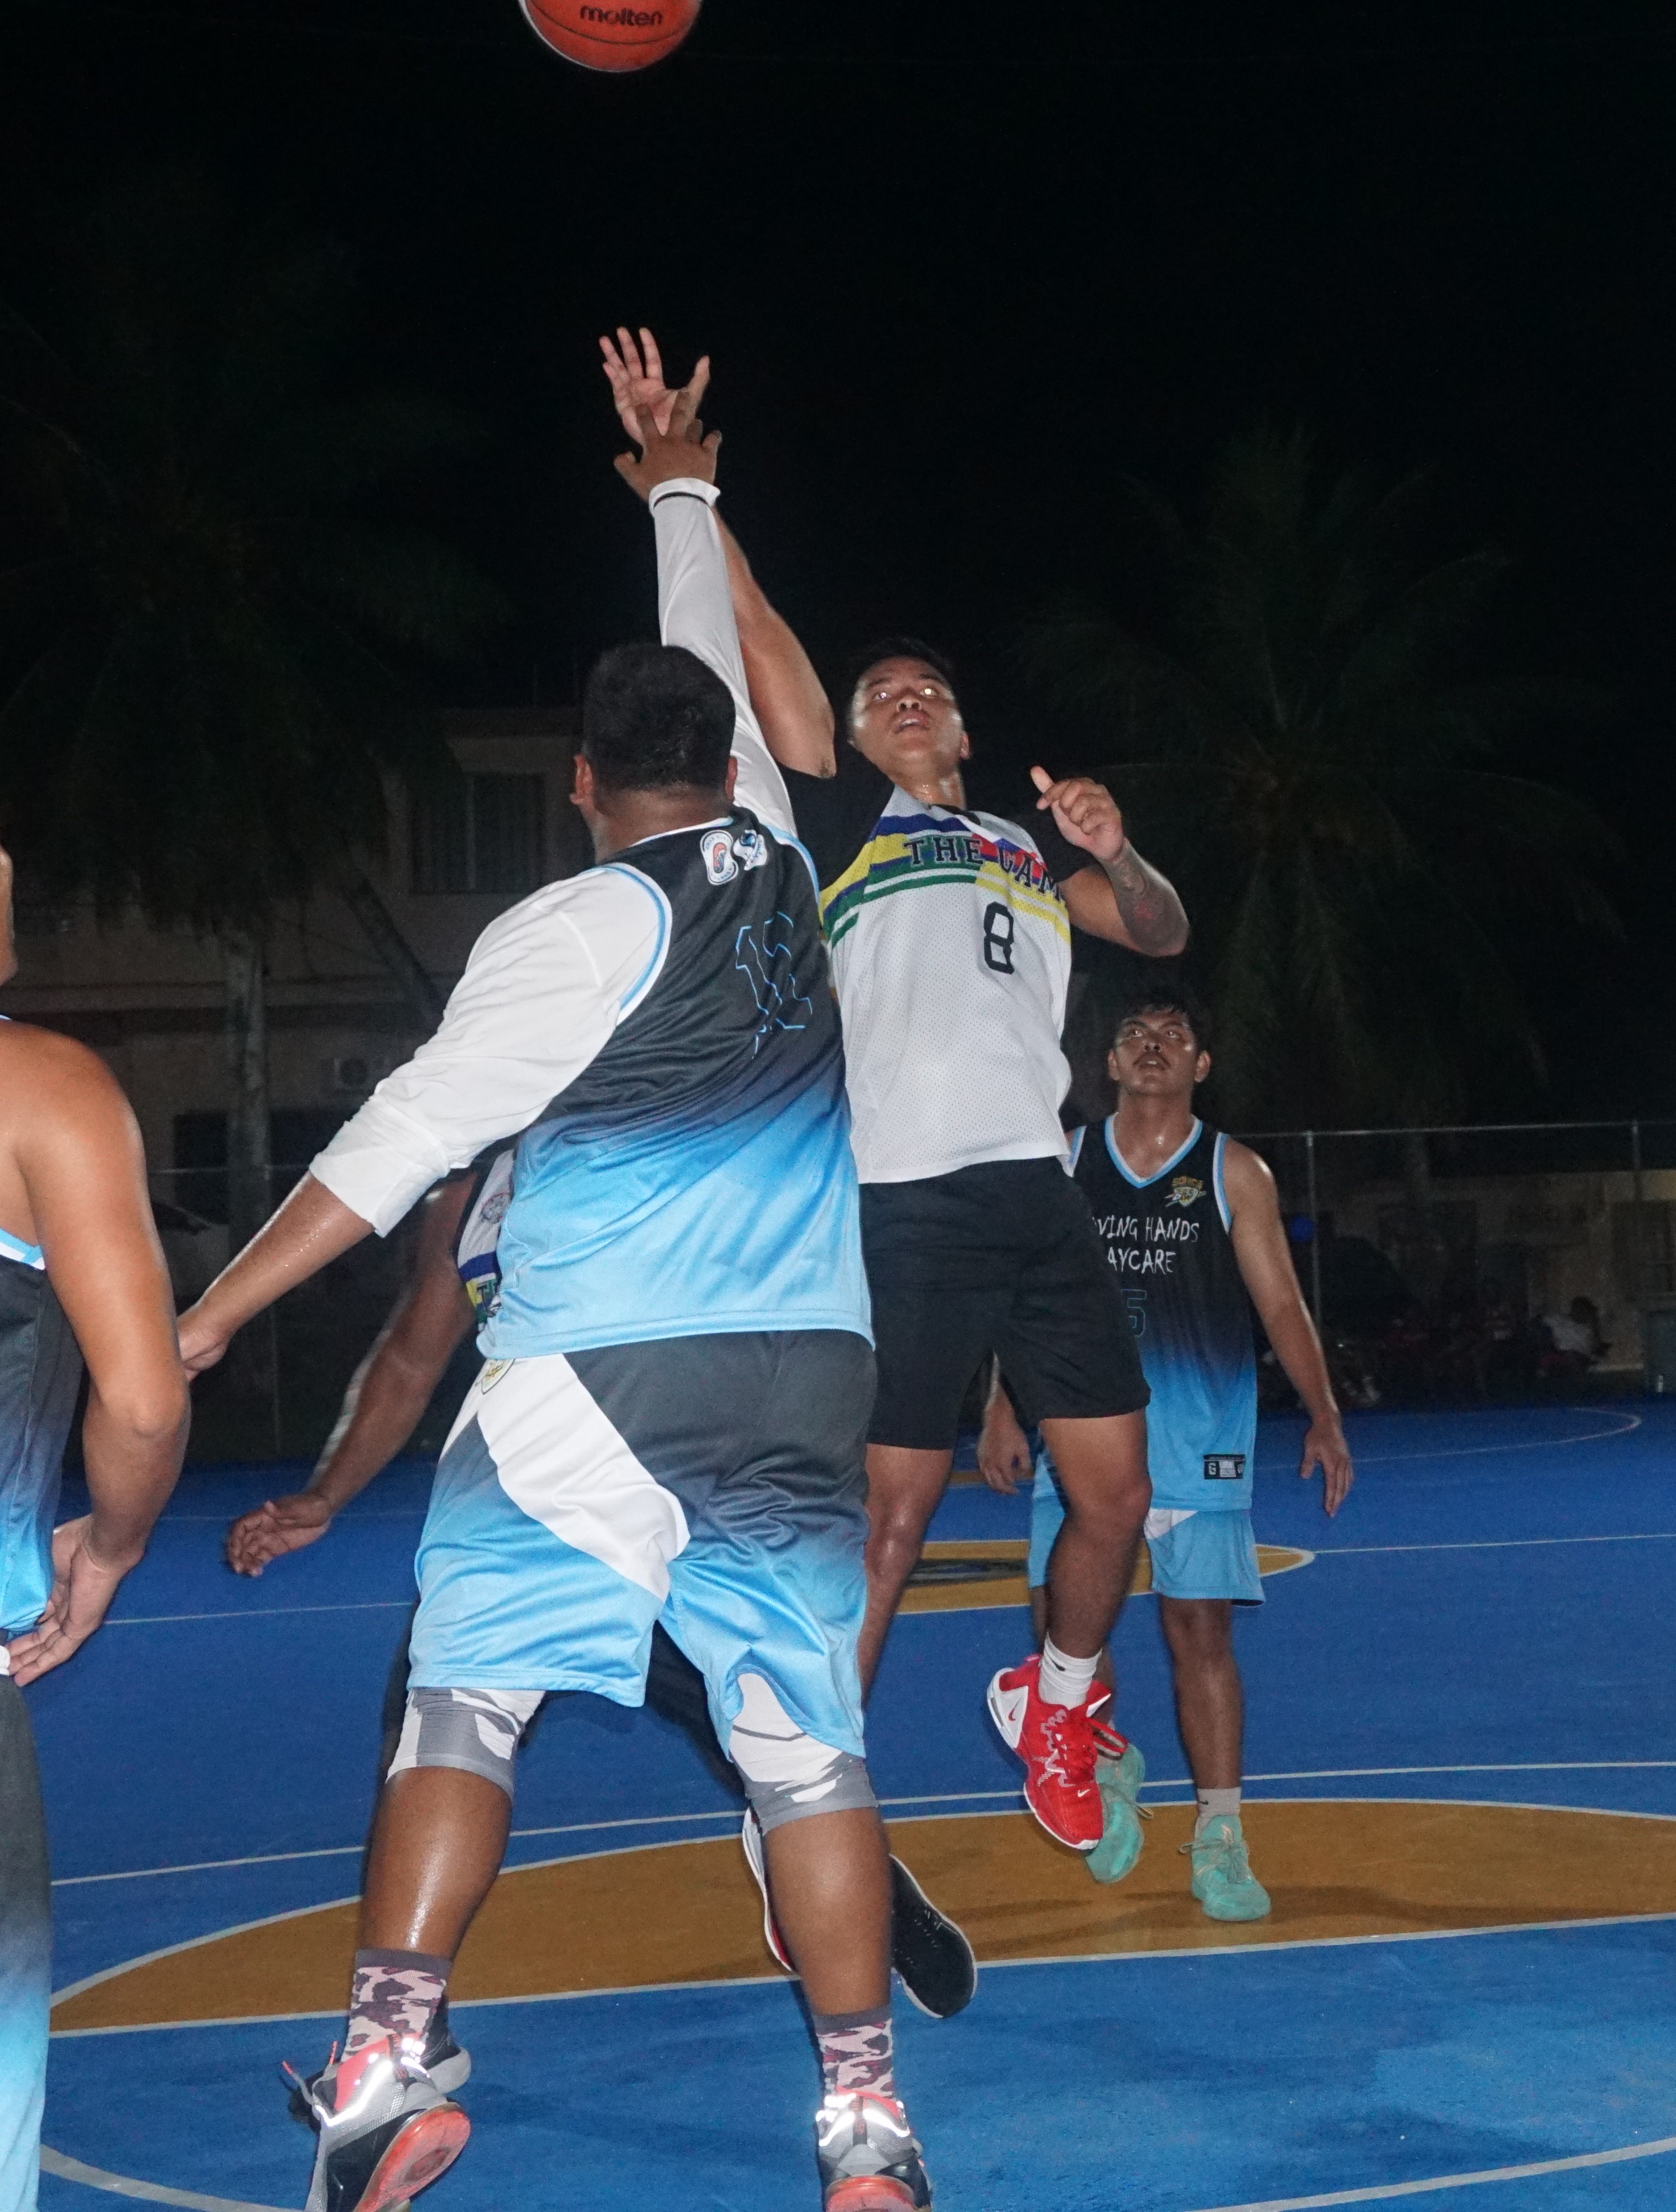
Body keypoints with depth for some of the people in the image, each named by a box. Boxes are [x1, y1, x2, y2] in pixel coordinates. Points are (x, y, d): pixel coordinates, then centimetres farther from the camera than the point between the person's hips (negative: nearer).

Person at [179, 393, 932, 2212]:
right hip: (801, 1378, 5)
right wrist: (683, 501, 45)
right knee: (804, 1732, 5)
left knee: (465, 1698, 1)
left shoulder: (580, 926, -4)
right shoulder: (775, 860, 11)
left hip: (594, 1377, -5)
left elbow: (406, 1135, -8)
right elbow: (715, 672, 30)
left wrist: (212, 1313, -5)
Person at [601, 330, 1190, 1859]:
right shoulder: (843, 813, 11)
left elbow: (1162, 933, 20)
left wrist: (1114, 852, 0)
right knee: (888, 1520, -5)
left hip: (1039, 1195, 5)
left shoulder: (1025, 838, 24)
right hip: (905, 1206, -5)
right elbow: (753, 629, 4)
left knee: (1116, 1494, 5)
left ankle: (1055, 1702, 31)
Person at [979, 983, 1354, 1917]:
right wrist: (1004, 1410, 2)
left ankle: (1220, 1841, 3)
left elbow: (1282, 1302, 3)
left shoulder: (1234, 1173, 5)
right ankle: (1111, 1766, 24)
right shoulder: (1065, 1165, 9)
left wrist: (1324, 1417, -7)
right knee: (1061, 1615, -4)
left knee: (1201, 1628, -4)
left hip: (1200, 1442, -2)